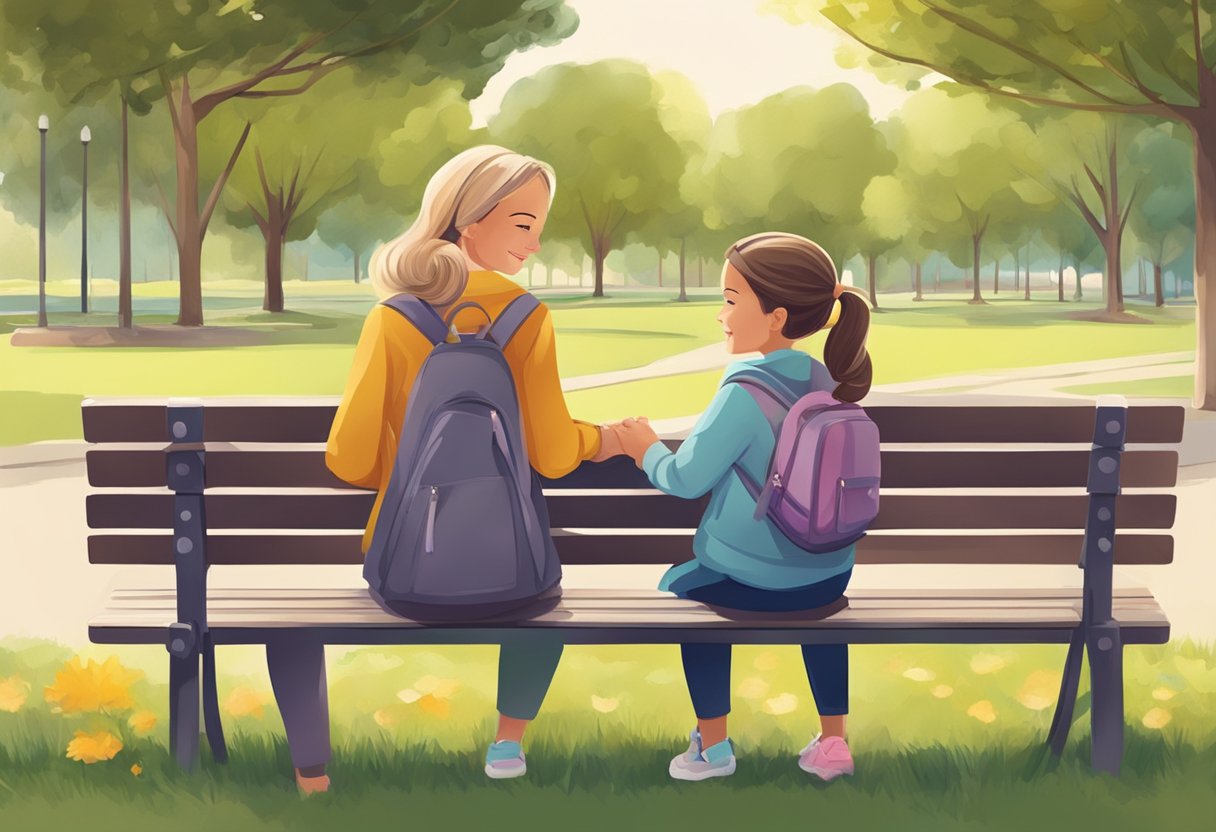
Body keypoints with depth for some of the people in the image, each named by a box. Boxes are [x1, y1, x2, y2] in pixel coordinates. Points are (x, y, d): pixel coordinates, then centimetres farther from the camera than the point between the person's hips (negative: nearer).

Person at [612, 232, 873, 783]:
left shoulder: (745, 391, -22)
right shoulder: (826, 383, 0)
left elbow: (687, 479, -16)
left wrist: (646, 448, 3)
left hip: (754, 584, -6)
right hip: (831, 575, 6)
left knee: (681, 586, 24)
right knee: (816, 601, 38)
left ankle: (712, 745, 26)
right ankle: (833, 742, 36)